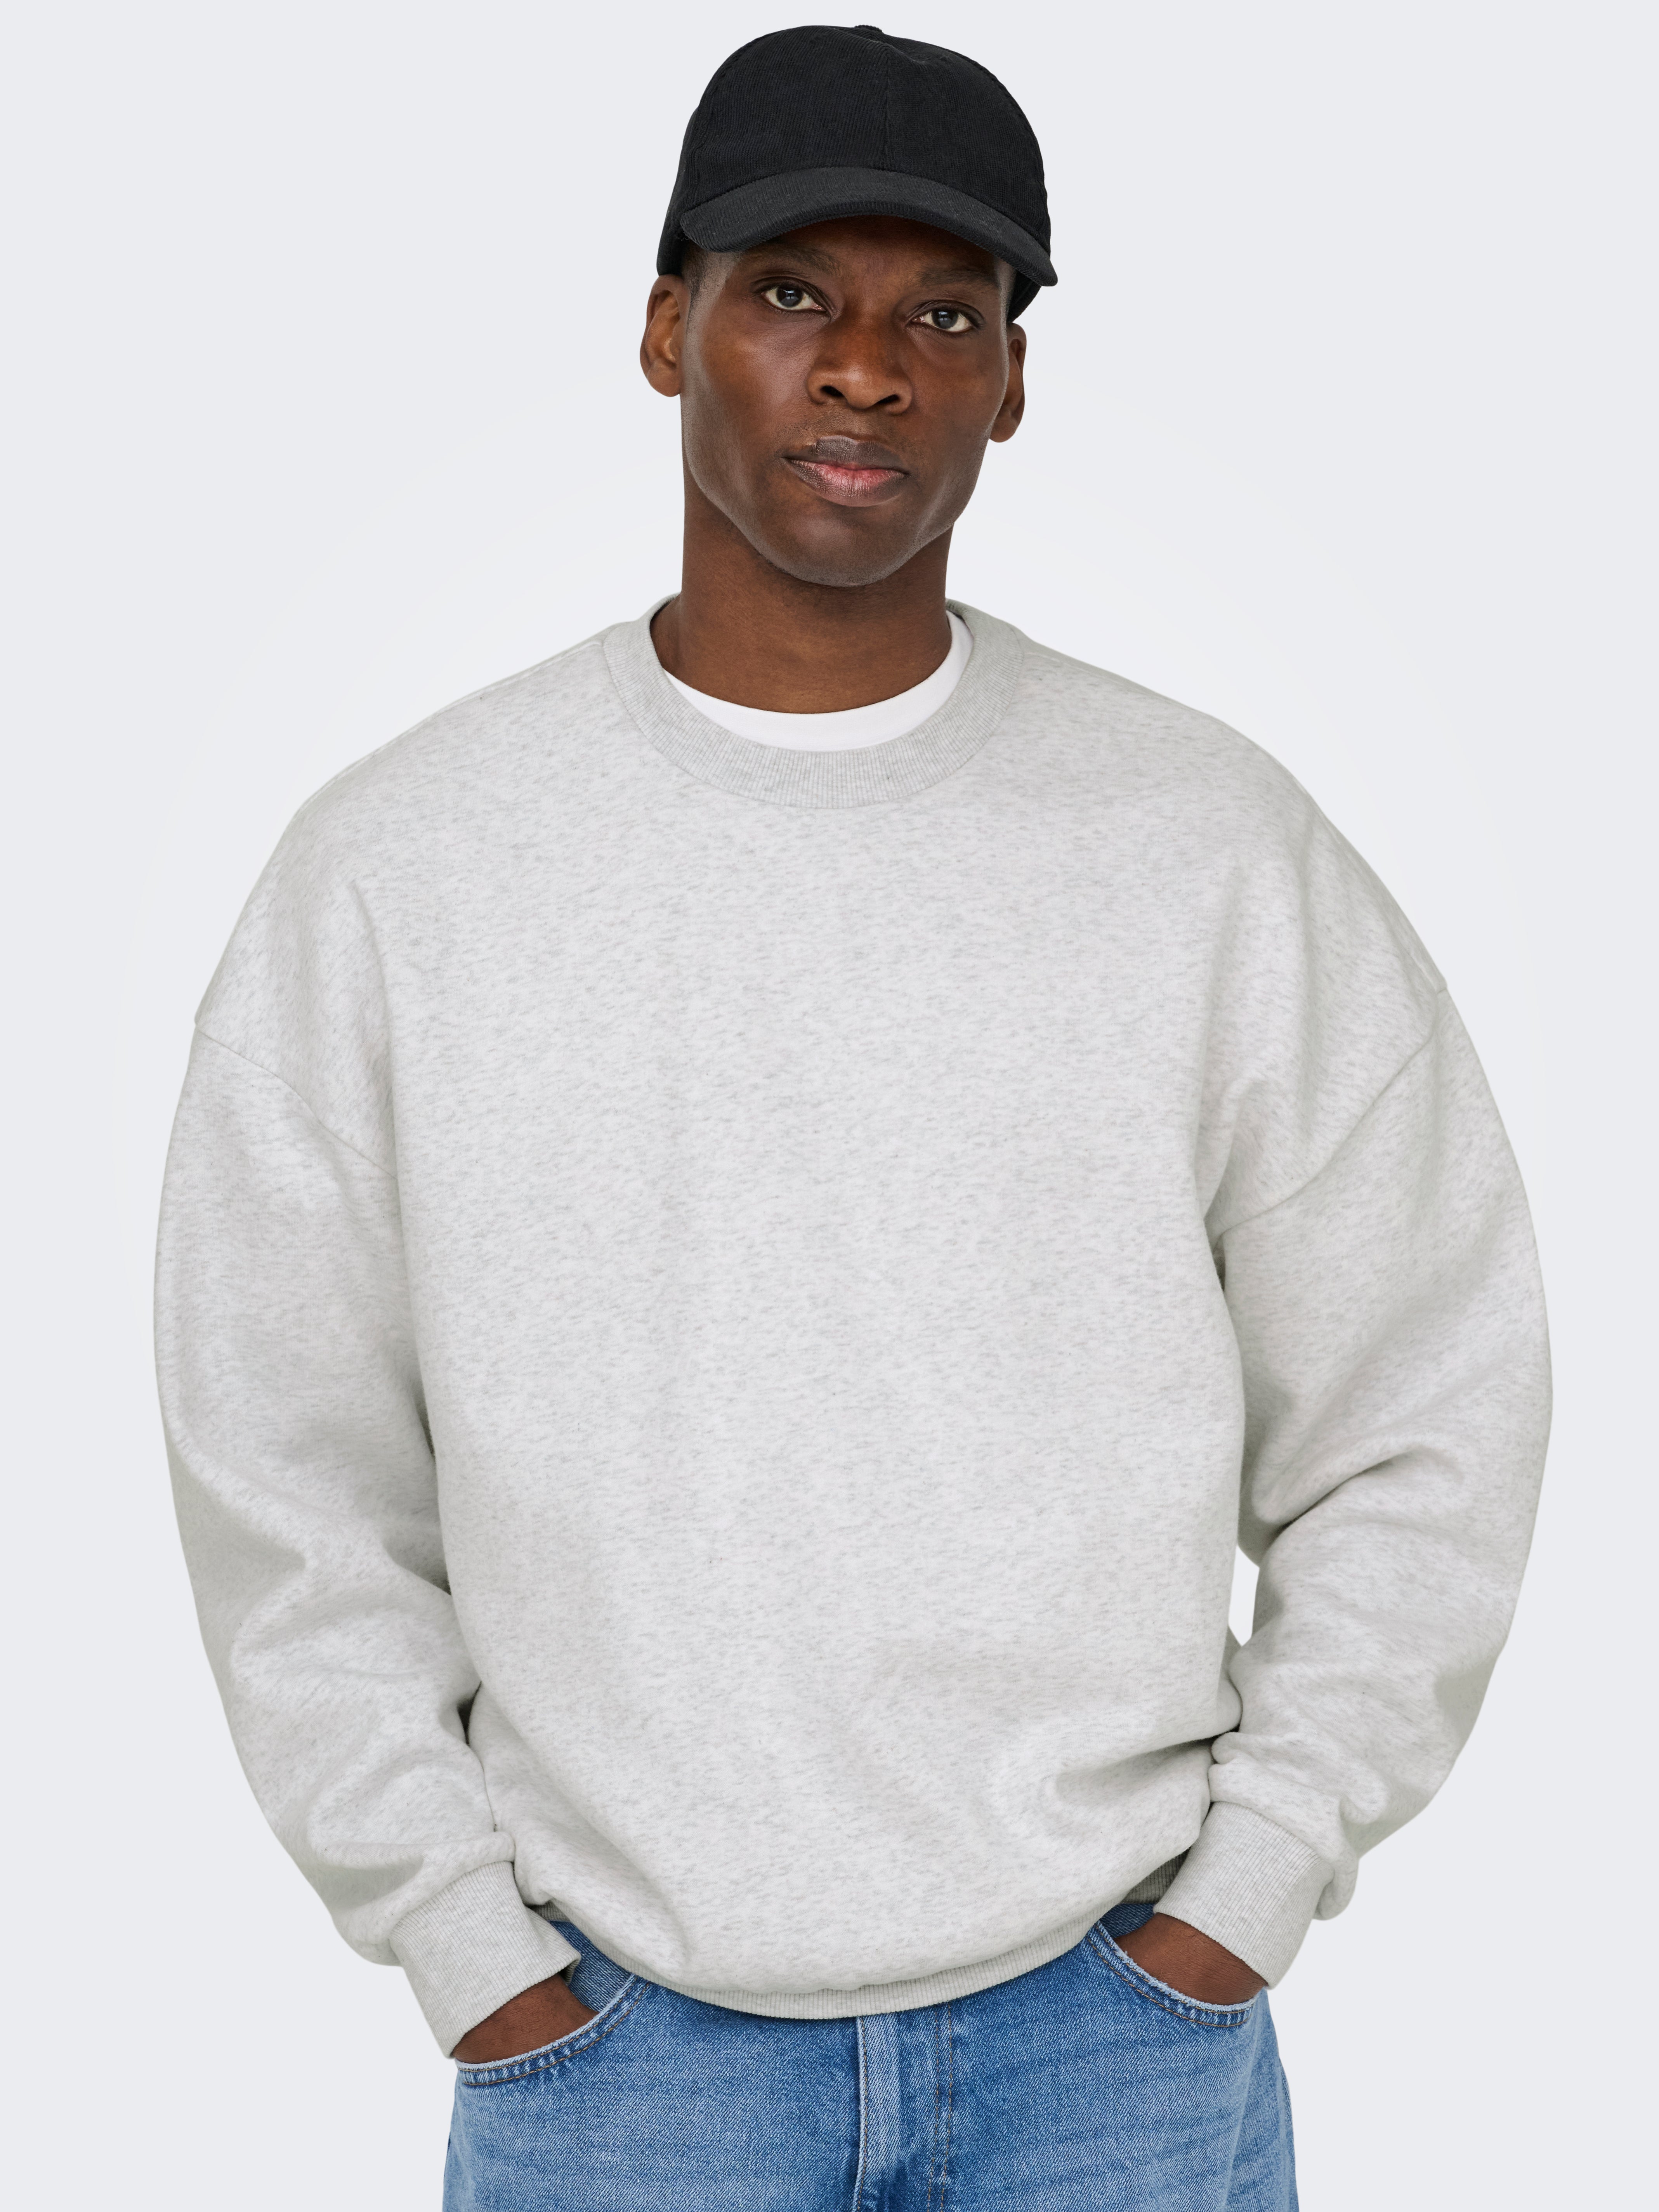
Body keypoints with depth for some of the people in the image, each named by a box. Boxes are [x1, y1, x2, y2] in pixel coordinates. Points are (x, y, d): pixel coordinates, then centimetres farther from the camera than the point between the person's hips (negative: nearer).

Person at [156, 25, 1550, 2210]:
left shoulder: (1220, 849, -5)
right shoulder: (395, 873, -6)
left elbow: (1423, 1416, 1)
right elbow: (290, 1475, 0)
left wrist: (1247, 1889, -2)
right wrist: (467, 1947, -2)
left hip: (1118, 2014, 1)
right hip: (614, 2028, 0)